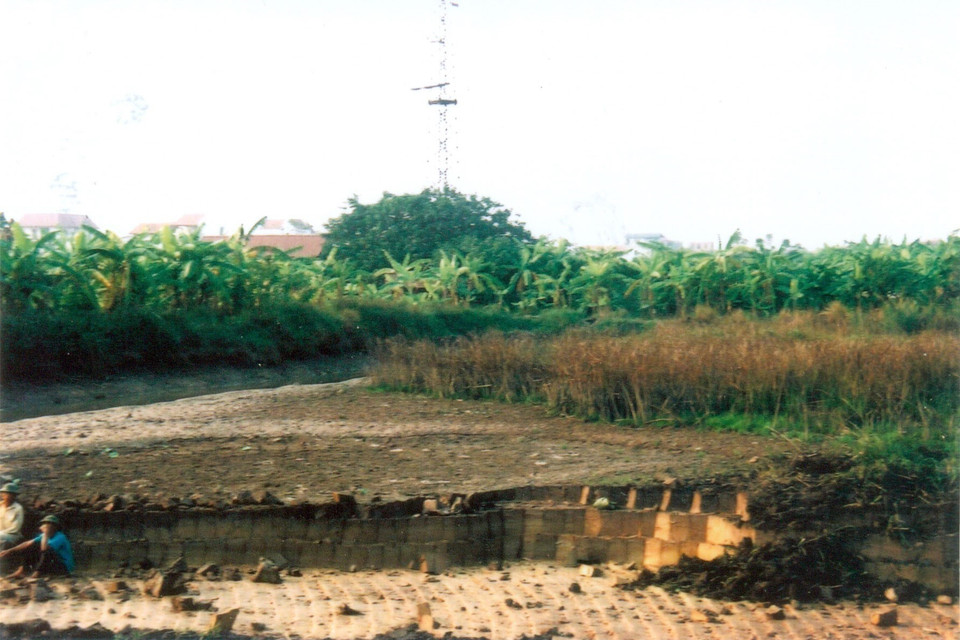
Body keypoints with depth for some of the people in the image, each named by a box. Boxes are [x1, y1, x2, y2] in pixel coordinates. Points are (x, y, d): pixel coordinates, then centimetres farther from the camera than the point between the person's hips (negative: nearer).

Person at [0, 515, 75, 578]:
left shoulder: (60, 537, -22)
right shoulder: (45, 536, 4)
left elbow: (45, 548, -35)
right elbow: (28, 544, 4)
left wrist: (46, 534, -25)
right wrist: (10, 551, 1)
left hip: (64, 567, -8)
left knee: (47, 552, -34)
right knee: (33, 547, 3)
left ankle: (36, 575, -24)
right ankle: (21, 571, -4)